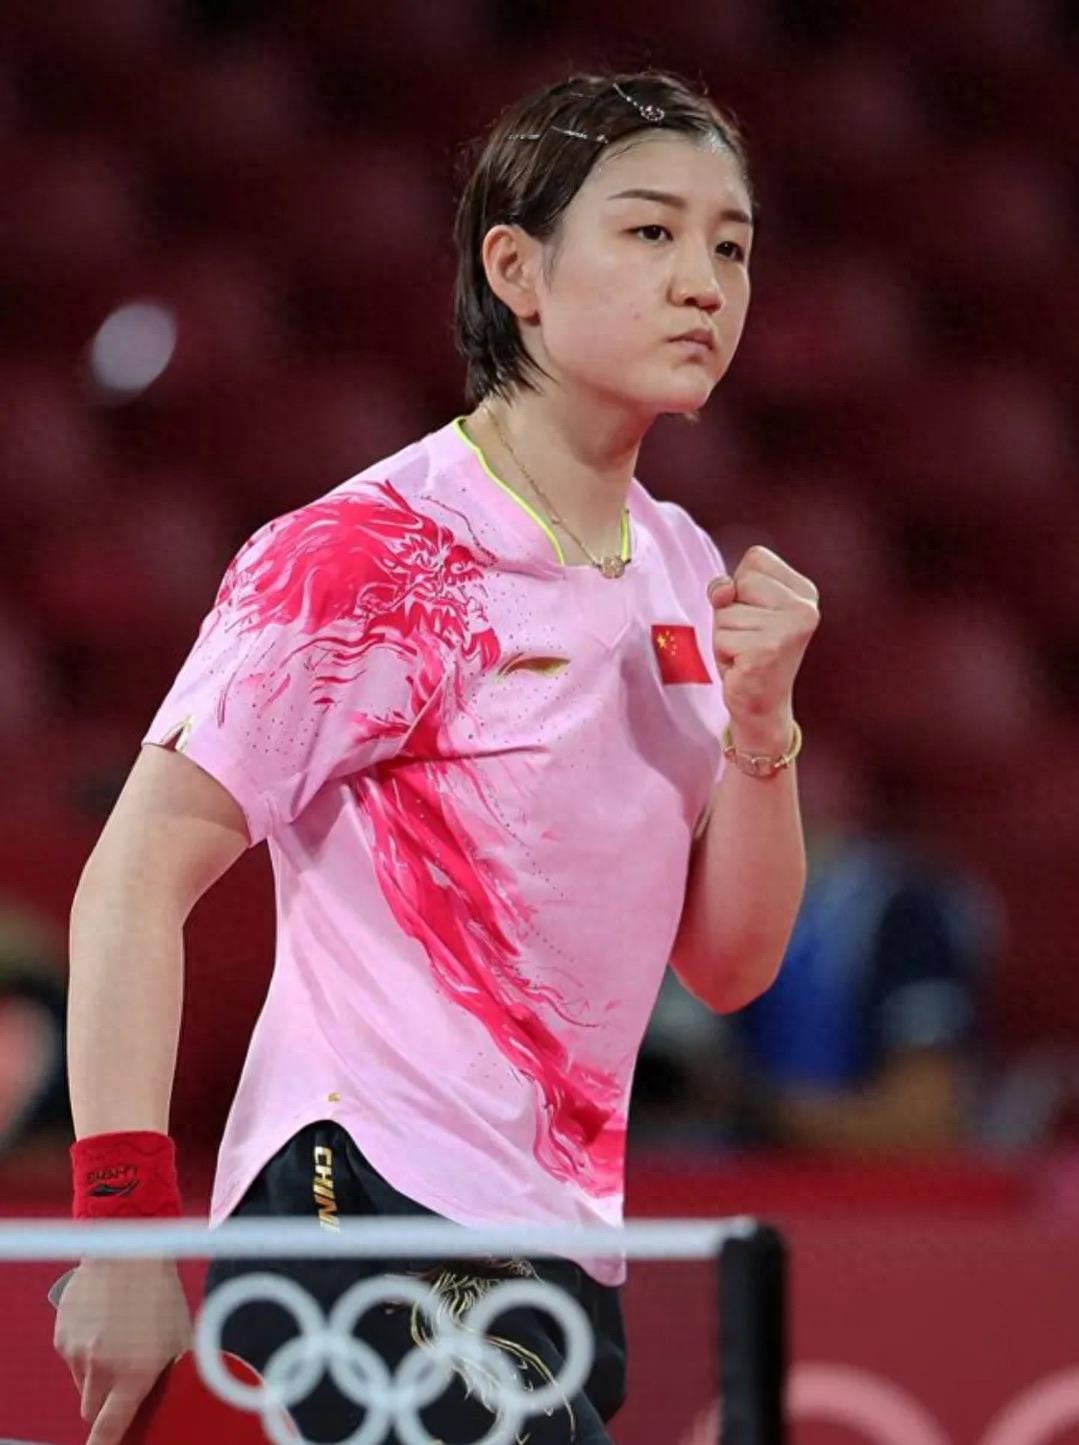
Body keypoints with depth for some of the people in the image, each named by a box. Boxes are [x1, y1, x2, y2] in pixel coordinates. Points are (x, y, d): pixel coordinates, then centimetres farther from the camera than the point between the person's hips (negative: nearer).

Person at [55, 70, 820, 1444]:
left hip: (566, 1263, 8)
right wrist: (127, 1227, -20)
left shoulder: (686, 577, 11)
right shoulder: (369, 557, -11)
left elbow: (728, 965, 12)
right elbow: (136, 878, -13)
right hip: (367, 1218, -8)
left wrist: (759, 720, -5)